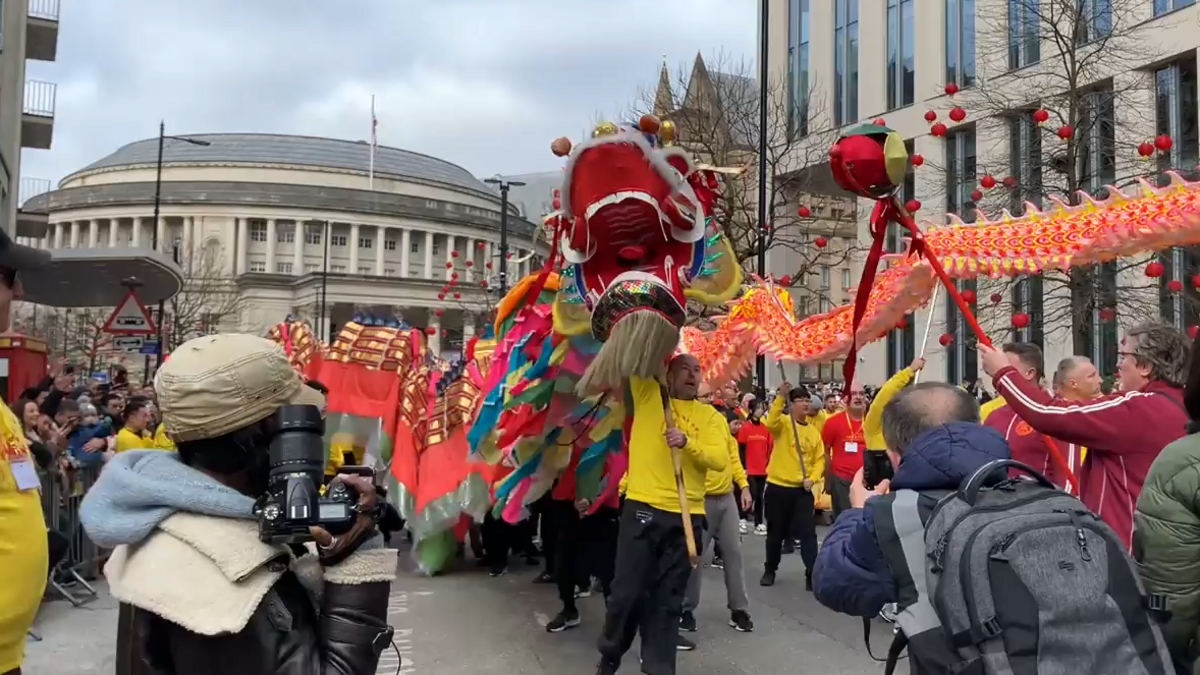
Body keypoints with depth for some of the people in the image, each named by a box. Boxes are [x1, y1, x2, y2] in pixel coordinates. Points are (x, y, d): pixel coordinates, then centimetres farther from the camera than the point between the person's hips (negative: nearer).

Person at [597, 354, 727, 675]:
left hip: (686, 515, 2)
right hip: (643, 508, -1)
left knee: (668, 598, 8)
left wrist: (688, 442, -19)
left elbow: (720, 459, -5)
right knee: (628, 590, 3)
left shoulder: (710, 416, 10)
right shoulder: (649, 396, 7)